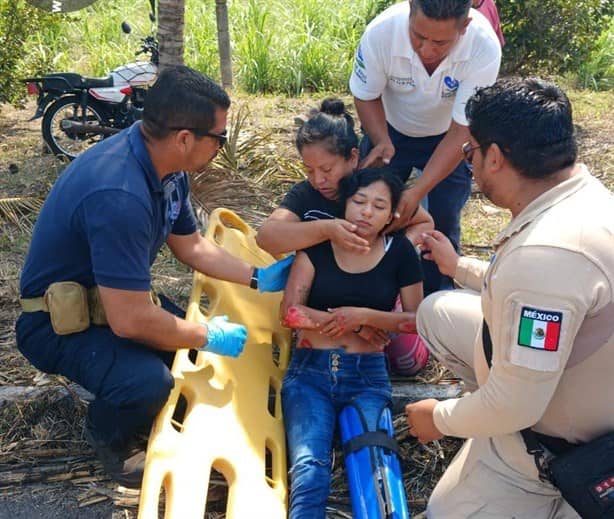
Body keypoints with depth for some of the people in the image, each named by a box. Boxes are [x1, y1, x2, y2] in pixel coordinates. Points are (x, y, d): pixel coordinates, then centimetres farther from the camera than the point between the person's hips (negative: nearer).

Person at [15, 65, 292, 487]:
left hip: (112, 296, 9)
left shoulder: (166, 167, -6)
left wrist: (259, 278, 3)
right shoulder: (119, 196, -37)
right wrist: (208, 337, -19)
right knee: (148, 382, -29)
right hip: (59, 320, -9)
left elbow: (190, 245, 9)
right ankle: (107, 437, 5)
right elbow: (129, 320, -34)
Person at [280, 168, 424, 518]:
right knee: (309, 469, -24)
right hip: (310, 371, 0)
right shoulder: (318, 244, 3)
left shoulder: (400, 252, 4)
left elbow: (417, 318, 7)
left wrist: (364, 315, -10)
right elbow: (291, 311, -3)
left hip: (367, 375, 1)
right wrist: (364, 327, -6)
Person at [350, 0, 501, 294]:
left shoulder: (484, 48, -36)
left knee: (443, 222, -6)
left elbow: (461, 133, -30)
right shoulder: (380, 32, -33)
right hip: (390, 129, 1)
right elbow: (366, 96, -14)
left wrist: (417, 193, -38)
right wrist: (381, 142, -33)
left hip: (449, 136, -1)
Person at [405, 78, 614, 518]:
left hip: (555, 428, -9)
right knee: (437, 312, 12)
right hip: (565, 371, 9)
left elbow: (515, 406, -30)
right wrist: (460, 267, 25)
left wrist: (440, 418, -10)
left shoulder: (546, 252, -38)